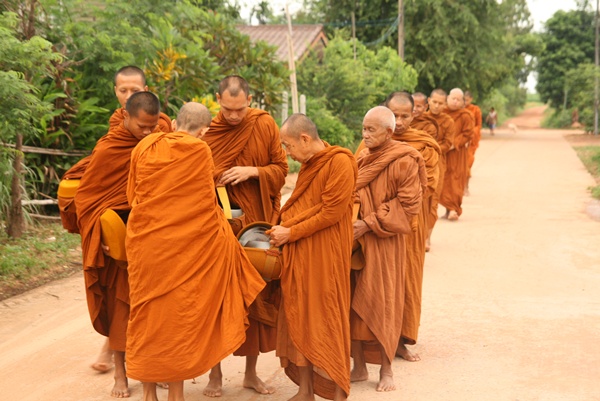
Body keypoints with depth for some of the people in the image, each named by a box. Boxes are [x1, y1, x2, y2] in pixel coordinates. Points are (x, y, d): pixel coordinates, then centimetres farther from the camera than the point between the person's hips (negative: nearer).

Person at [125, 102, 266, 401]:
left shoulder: (145, 146, 2)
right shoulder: (199, 152, -9)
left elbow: (131, 195, 11)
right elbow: (207, 205, -3)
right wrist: (222, 226, 16)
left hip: (143, 242, 4)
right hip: (182, 245, -3)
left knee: (146, 315, 13)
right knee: (179, 317, 7)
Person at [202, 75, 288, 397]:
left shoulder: (265, 126, -2)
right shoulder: (207, 130, -5)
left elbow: (281, 169, 1)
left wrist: (252, 171, -15)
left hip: (257, 223, 1)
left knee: (257, 295, 7)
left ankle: (251, 372, 21)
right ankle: (215, 373, 14)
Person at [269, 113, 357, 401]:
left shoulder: (339, 162, -13)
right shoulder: (308, 164, 13)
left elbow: (331, 213, -17)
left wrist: (291, 232, -13)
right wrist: (283, 227, 3)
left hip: (324, 255, -8)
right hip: (298, 253, 8)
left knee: (328, 321, -2)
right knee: (300, 320, 9)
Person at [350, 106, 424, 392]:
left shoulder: (404, 161, -9)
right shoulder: (362, 158, 10)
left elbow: (408, 205, -12)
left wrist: (369, 224, -16)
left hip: (383, 245, -6)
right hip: (355, 241, 6)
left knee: (382, 304, 0)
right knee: (354, 304, 6)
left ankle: (386, 370, 14)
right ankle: (359, 367, 17)